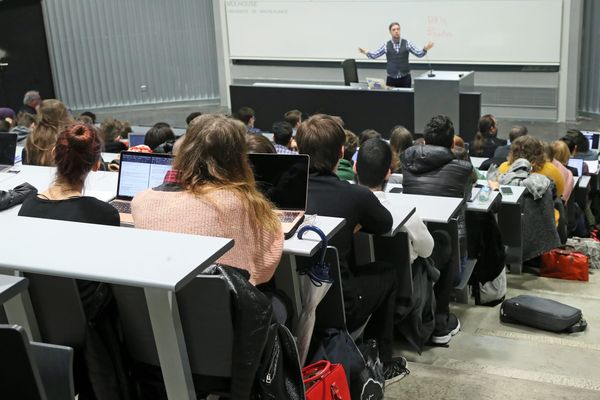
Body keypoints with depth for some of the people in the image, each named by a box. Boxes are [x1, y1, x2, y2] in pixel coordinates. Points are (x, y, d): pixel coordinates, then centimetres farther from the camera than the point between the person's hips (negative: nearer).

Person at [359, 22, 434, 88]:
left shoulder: (407, 43, 3)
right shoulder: (386, 45, 4)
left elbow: (419, 54, 1)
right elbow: (374, 55, 6)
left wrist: (425, 49, -20)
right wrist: (366, 52, -13)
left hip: (405, 78, 0)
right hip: (391, 78, 0)